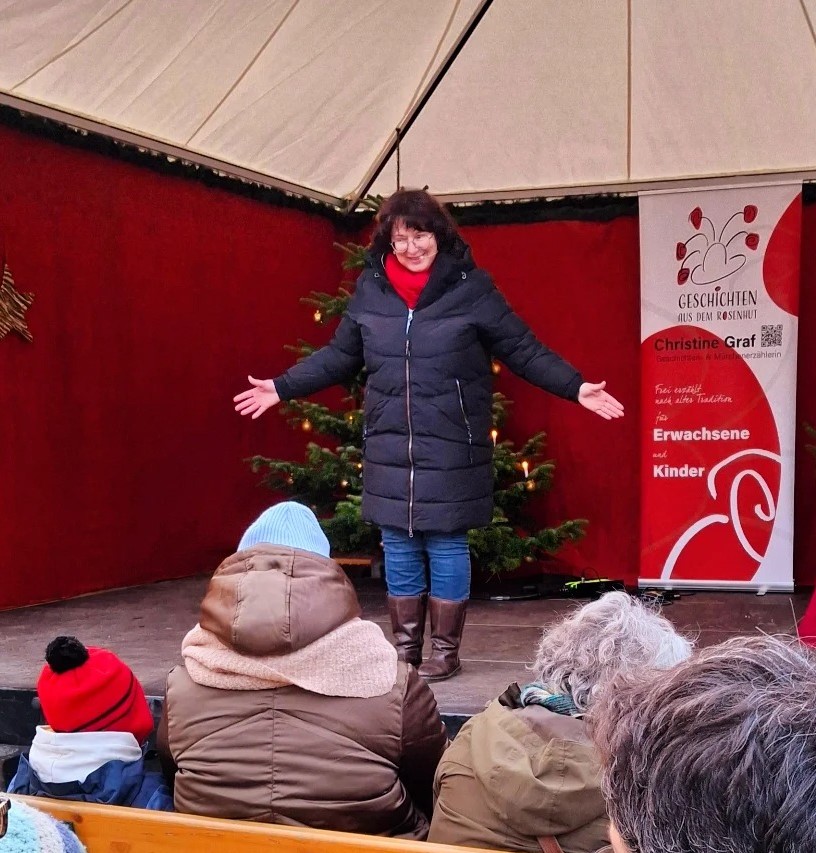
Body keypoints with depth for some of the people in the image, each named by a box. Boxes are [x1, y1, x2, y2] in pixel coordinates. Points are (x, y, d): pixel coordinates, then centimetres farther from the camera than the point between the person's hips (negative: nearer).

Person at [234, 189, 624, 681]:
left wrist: (576, 387, -13)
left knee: (446, 546, 2)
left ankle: (445, 651, 17)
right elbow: (340, 355, 16)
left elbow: (524, 351, -2)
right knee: (398, 548, 9)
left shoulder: (471, 287, -5)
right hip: (389, 448, 4)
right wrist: (283, 387, 15)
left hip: (451, 450, -3)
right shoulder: (371, 288, 5)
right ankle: (405, 649, 22)